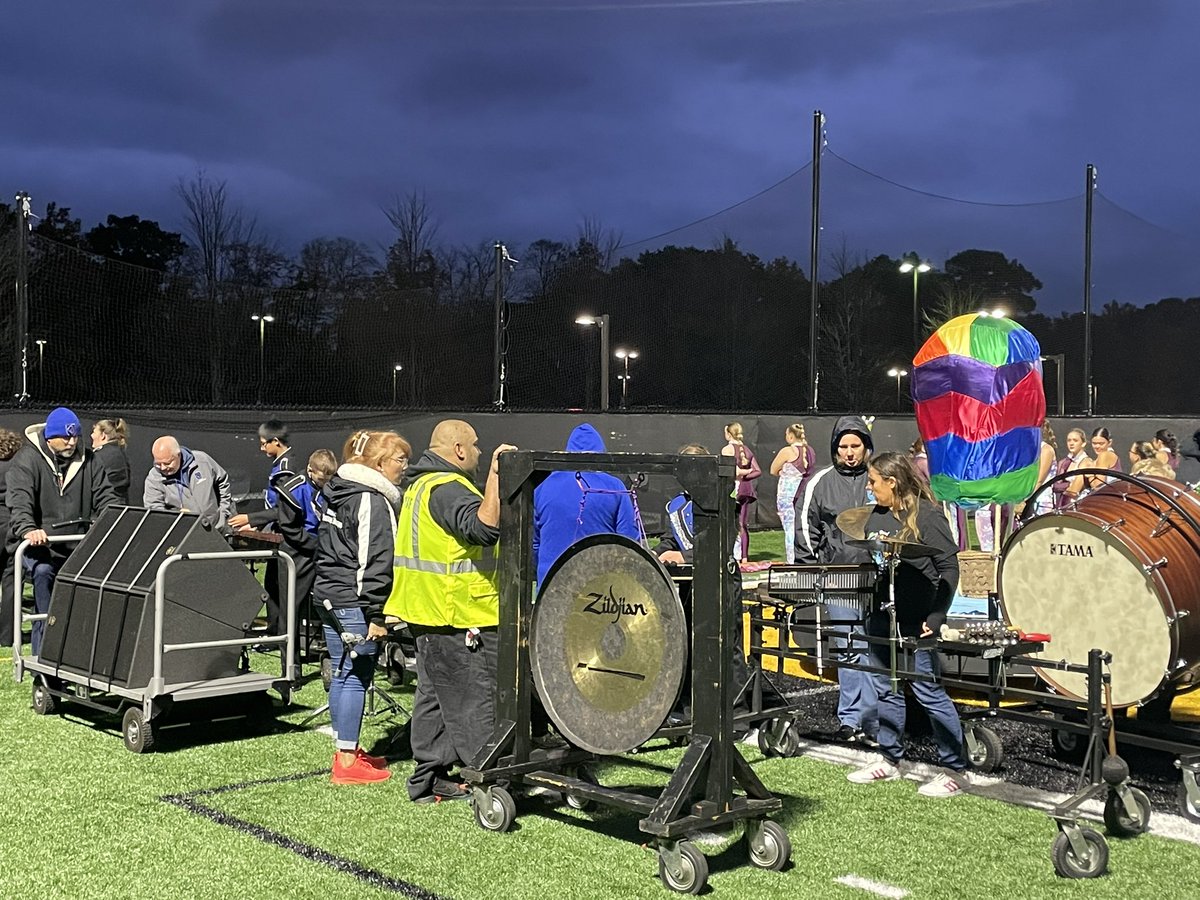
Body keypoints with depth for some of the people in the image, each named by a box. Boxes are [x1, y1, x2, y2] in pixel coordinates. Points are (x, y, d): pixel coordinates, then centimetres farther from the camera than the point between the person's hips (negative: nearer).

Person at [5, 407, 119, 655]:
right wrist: (28, 529, -37)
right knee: (43, 572, -30)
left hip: (77, 547, 5)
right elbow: (19, 502, -18)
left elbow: (105, 497, 9)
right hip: (39, 545, -5)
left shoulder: (87, 460, 10)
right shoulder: (26, 460, -5)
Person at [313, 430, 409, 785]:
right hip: (354, 604, -10)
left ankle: (346, 750, 26)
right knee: (355, 677, -4)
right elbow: (373, 562, -19)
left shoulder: (338, 495, 16)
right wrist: (376, 616, -18)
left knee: (343, 674, 16)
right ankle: (347, 763, 1)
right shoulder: (373, 501, -15)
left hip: (330, 597, 10)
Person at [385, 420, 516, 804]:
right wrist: (495, 475, -37)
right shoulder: (447, 488, -18)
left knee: (435, 694, 15)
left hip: (427, 612, 11)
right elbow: (484, 527, -34)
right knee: (475, 700, -5)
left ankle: (429, 779, 20)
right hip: (459, 615, -11)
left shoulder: (420, 485, 16)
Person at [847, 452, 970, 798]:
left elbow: (949, 568, -13)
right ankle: (890, 761, 27)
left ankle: (956, 770, 6)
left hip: (915, 620, -8)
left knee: (927, 690, -4)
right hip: (881, 616, 8)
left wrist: (936, 616, -17)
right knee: (886, 689, 15)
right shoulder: (877, 515, 10)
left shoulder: (926, 515, -12)